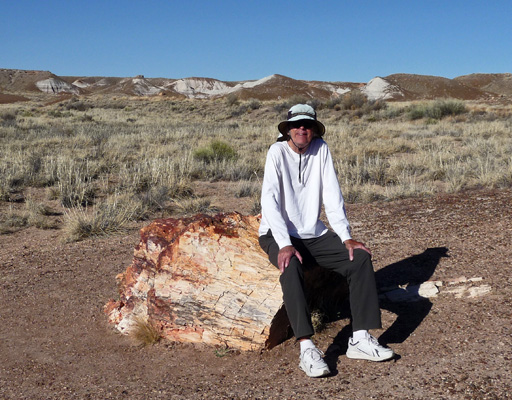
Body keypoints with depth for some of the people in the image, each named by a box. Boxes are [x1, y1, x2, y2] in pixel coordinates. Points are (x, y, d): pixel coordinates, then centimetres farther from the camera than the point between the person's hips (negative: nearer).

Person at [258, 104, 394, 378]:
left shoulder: (321, 149, 1)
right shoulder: (277, 152, -11)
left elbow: (332, 196, -2)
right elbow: (269, 200, -20)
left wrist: (346, 238, -13)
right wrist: (285, 245, -32)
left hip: (314, 234, 5)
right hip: (278, 234, -5)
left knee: (360, 257, -13)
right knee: (291, 267, -35)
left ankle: (360, 339, -16)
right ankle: (307, 349, -38)